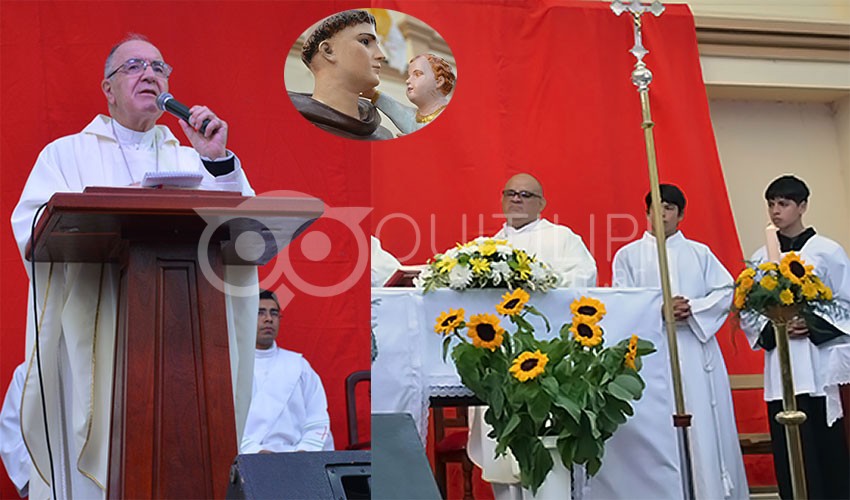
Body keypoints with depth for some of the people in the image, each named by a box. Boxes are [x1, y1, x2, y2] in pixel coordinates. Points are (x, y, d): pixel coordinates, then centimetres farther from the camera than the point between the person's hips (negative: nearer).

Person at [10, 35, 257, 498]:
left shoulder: (191, 160, 18)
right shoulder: (67, 154, 13)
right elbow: (30, 227, -4)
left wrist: (218, 161, -7)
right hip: (94, 352, -1)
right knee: (95, 455, -5)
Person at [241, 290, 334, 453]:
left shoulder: (297, 364, 17)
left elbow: (317, 421, 11)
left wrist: (305, 450, -7)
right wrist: (255, 451, -16)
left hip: (294, 457, 2)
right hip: (247, 458, -2)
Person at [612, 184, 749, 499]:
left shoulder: (699, 253, 14)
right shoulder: (628, 255, 9)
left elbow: (725, 292, 5)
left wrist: (693, 309, -11)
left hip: (697, 354, 2)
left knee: (704, 428, 0)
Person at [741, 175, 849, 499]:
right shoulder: (761, 259, 9)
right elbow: (748, 313, 8)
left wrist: (811, 325, -12)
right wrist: (773, 330, -9)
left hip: (820, 365, -2)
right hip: (780, 368, 2)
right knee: (791, 454, 1)